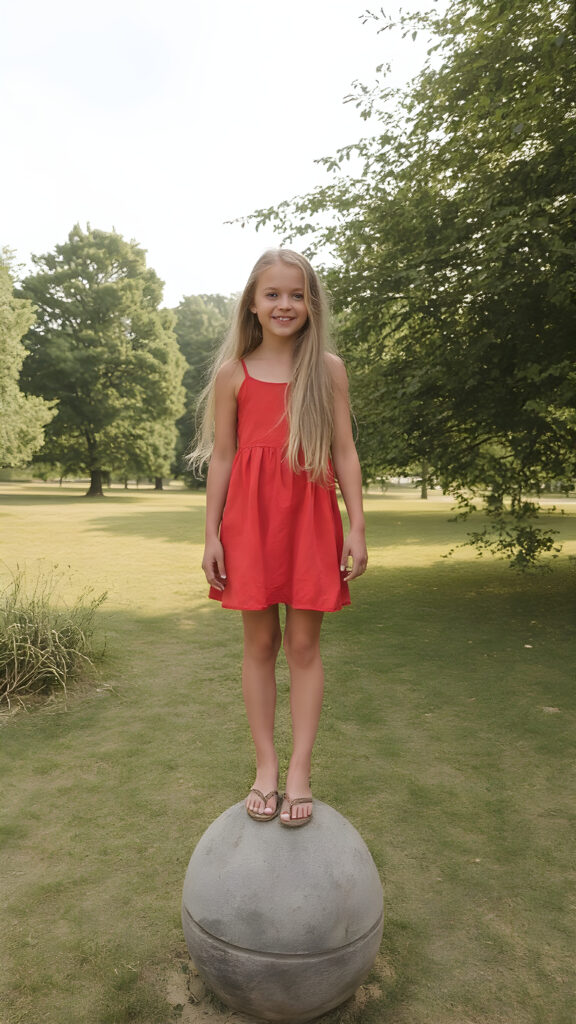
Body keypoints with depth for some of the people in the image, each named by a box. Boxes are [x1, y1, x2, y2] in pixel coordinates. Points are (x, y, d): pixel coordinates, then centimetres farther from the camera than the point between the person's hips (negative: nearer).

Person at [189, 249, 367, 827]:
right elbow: (222, 457, 6)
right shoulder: (233, 373, 6)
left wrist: (356, 528, -1)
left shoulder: (328, 368, 6)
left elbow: (345, 452, 4)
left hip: (310, 515, 0)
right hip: (251, 515, 1)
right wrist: (212, 534, 2)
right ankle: (265, 766, 21)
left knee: (303, 644, 4)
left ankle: (299, 772, 16)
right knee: (260, 642, 7)